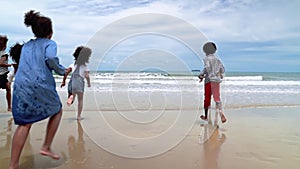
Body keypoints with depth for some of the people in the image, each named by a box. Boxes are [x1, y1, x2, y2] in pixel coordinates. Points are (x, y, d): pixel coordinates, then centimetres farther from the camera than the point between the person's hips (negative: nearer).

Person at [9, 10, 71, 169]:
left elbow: (27, 65, 20)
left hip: (20, 85, 5)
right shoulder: (50, 43, 4)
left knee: (24, 123, 8)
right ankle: (46, 147, 15)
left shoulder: (26, 46, 23)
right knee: (57, 111, 19)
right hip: (41, 84, -5)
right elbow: (50, 58, -17)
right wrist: (62, 71, -2)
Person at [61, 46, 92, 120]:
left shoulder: (73, 64, 14)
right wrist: (89, 83, 10)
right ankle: (79, 116, 11)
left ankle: (71, 97, -22)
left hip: (72, 82, 3)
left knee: (72, 94, 16)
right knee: (80, 100, 10)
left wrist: (63, 81, 11)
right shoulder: (85, 66, 2)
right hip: (80, 82, -3)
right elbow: (87, 76, -7)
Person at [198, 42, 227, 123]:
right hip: (217, 80, 4)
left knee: (207, 98, 8)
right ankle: (220, 112, -29)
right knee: (217, 97, -3)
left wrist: (201, 75, -7)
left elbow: (207, 68, -20)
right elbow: (222, 70, 10)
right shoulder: (217, 59, 11)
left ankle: (205, 116, 21)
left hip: (209, 80, -4)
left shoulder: (207, 58, -4)